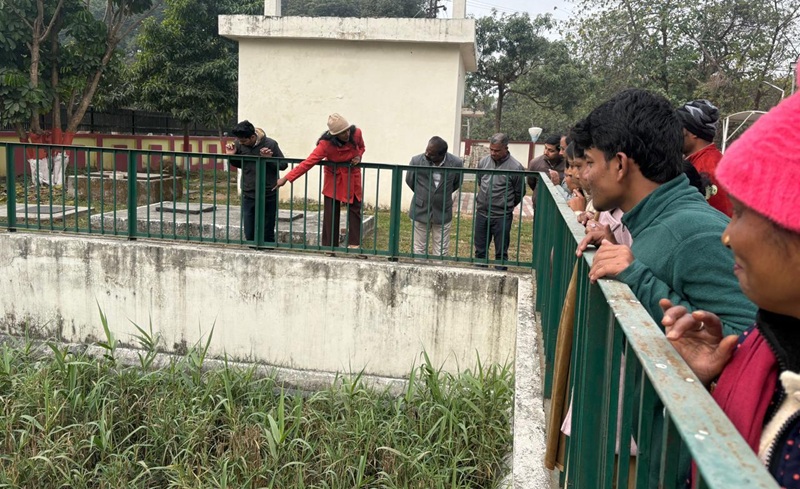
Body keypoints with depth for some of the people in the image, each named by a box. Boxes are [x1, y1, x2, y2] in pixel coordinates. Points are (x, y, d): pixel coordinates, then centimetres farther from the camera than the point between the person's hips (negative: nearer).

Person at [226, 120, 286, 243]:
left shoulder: (270, 144, -13)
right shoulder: (239, 144, -5)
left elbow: (283, 165, -4)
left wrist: (269, 159, -21)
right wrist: (231, 156, -7)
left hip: (268, 197, -3)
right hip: (248, 196, 3)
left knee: (267, 234, 7)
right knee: (249, 234, 9)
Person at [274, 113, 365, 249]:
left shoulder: (356, 133, -19)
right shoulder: (326, 144, -28)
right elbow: (308, 162, -29)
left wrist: (358, 157, -17)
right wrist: (287, 178, -32)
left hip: (352, 178, 3)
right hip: (333, 179, -3)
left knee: (354, 209, 4)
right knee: (330, 213, -2)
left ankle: (354, 244, 11)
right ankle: (329, 246, 6)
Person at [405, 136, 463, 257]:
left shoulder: (456, 163, -15)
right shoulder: (416, 161, -15)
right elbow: (409, 181, 5)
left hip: (443, 213, 0)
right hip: (420, 211, 0)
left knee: (441, 252, 7)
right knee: (419, 250, 9)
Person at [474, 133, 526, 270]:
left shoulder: (516, 167, -13)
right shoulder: (483, 161, 1)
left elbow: (520, 192, -1)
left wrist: (506, 206, 10)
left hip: (501, 217, -4)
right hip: (481, 213, 4)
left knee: (501, 253, 6)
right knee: (480, 251, 14)